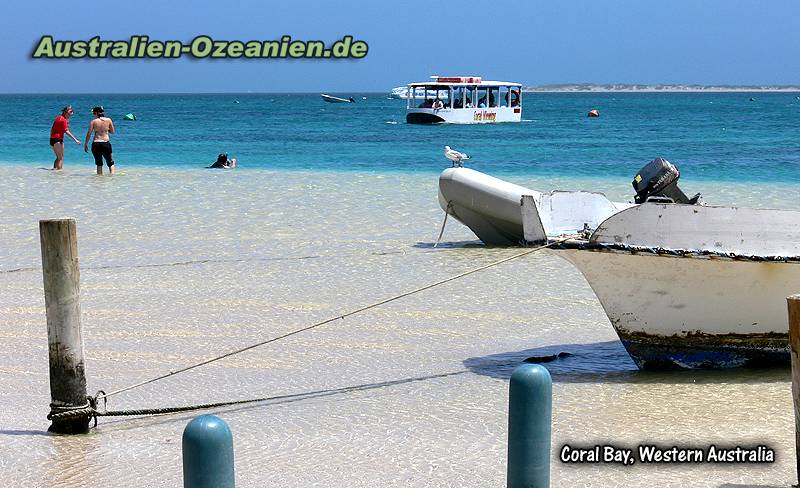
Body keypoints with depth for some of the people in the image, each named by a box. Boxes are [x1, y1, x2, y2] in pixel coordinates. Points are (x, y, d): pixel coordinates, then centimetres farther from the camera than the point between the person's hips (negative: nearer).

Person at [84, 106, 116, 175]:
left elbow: (89, 133, -3)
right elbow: (113, 131, 9)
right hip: (106, 143, 0)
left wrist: (85, 144, 5)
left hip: (96, 143, 0)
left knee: (99, 163, 11)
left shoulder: (93, 121, -1)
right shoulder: (108, 120, 2)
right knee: (110, 162, 12)